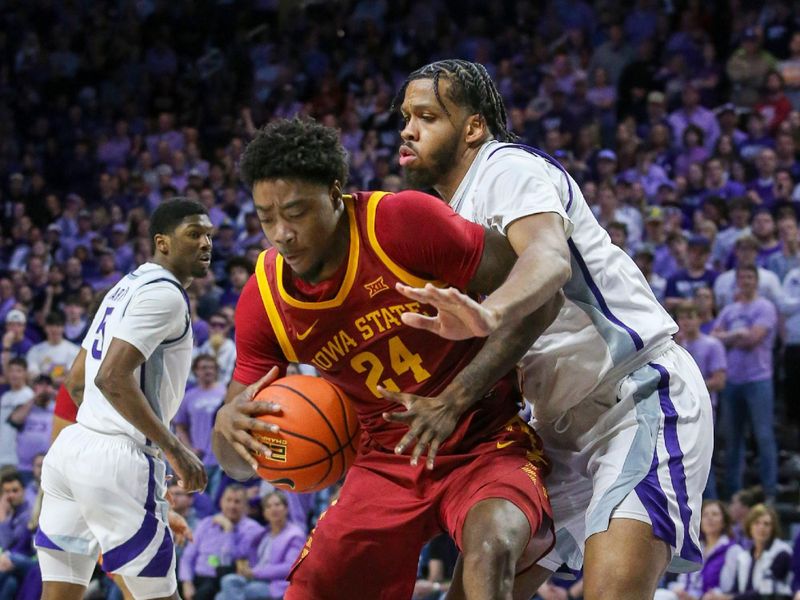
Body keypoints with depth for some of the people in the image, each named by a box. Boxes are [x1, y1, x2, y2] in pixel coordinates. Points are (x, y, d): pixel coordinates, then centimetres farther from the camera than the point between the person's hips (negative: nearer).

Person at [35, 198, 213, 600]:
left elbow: (76, 381, 25)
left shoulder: (126, 287, 20)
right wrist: (174, 450, -15)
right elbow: (112, 378, -20)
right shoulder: (164, 293, -10)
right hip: (116, 461, -9)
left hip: (70, 447, 9)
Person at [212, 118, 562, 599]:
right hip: (386, 460, 5)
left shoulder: (405, 222, -20)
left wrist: (454, 400, -24)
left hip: (486, 442, -5)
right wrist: (229, 424, -27)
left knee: (493, 545, -36)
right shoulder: (263, 301, -6)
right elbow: (240, 464, 0)